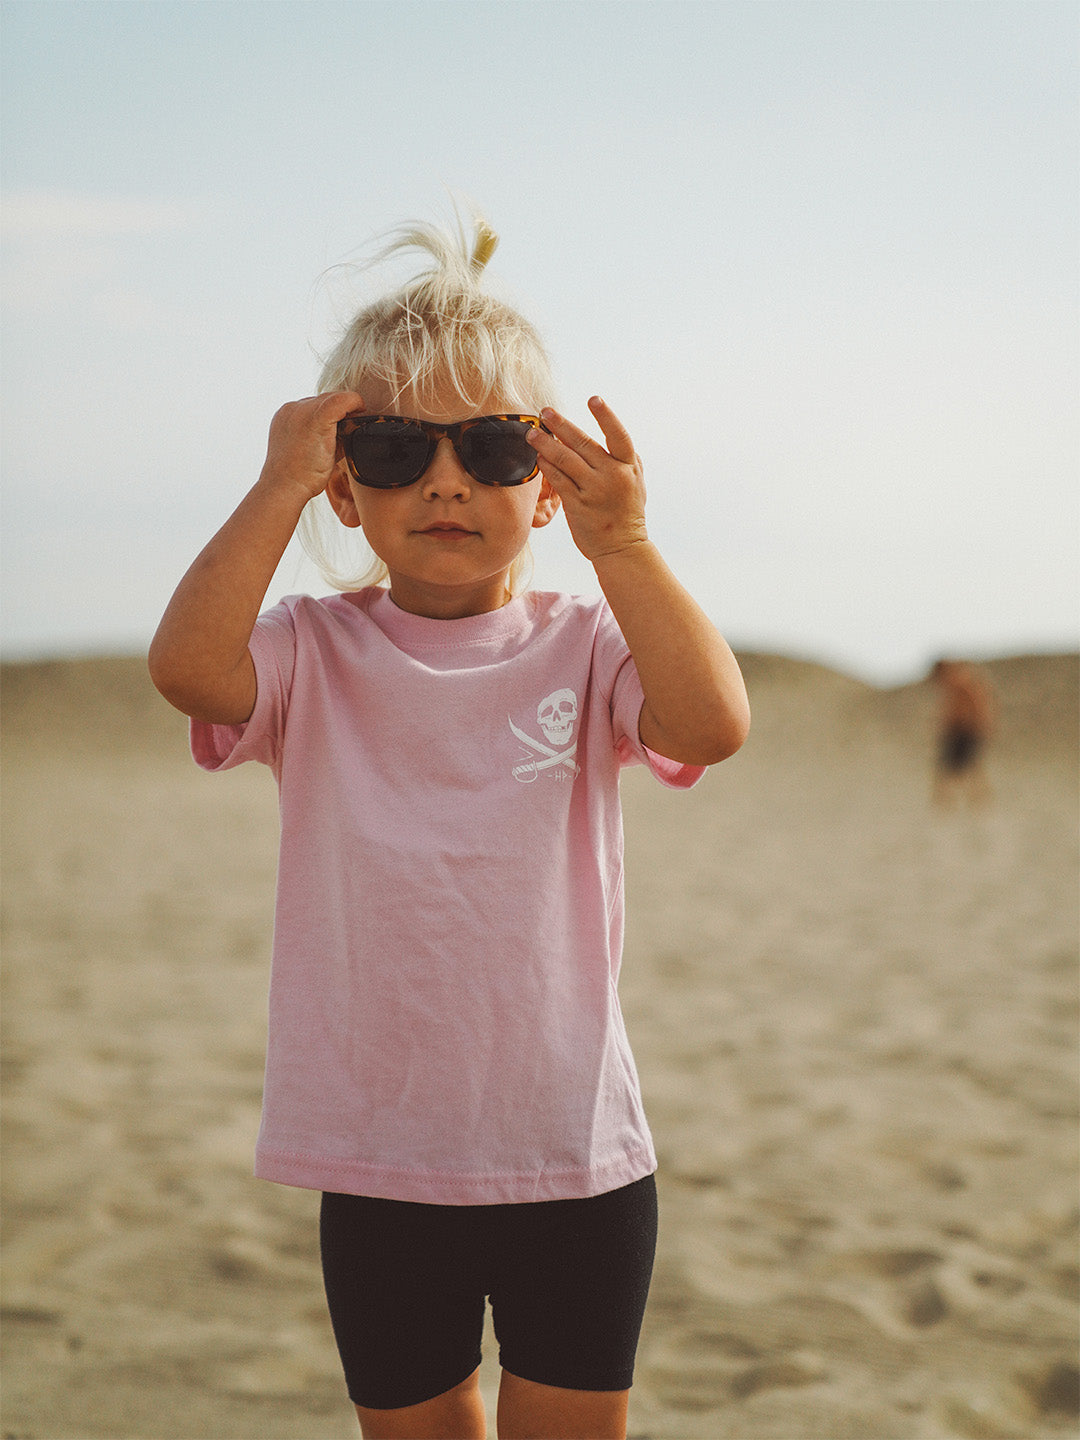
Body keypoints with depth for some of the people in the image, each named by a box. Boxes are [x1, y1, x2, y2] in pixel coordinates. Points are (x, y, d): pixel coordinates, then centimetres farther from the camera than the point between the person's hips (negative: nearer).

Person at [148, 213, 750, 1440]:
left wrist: (622, 547, -30)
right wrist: (278, 490, -23)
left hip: (574, 1165, 0)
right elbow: (186, 665, -23)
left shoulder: (584, 647, -3)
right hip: (379, 1173, 1)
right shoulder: (315, 655, -3)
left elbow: (713, 721, -21)